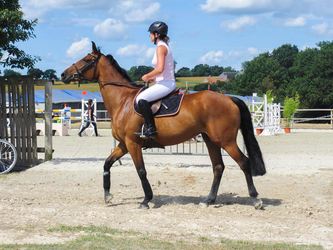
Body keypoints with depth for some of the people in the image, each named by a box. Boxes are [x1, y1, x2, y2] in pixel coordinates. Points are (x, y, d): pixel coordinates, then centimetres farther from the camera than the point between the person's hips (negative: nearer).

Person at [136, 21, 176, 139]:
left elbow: (160, 69, -26)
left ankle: (151, 128, -24)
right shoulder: (165, 46, 17)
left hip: (165, 84, -11)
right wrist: (154, 77, 18)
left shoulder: (161, 47, -14)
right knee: (143, 97, 23)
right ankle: (150, 126, 25)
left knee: (141, 99, -22)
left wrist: (147, 76, -10)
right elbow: (171, 68, 24)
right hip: (168, 83, 11)